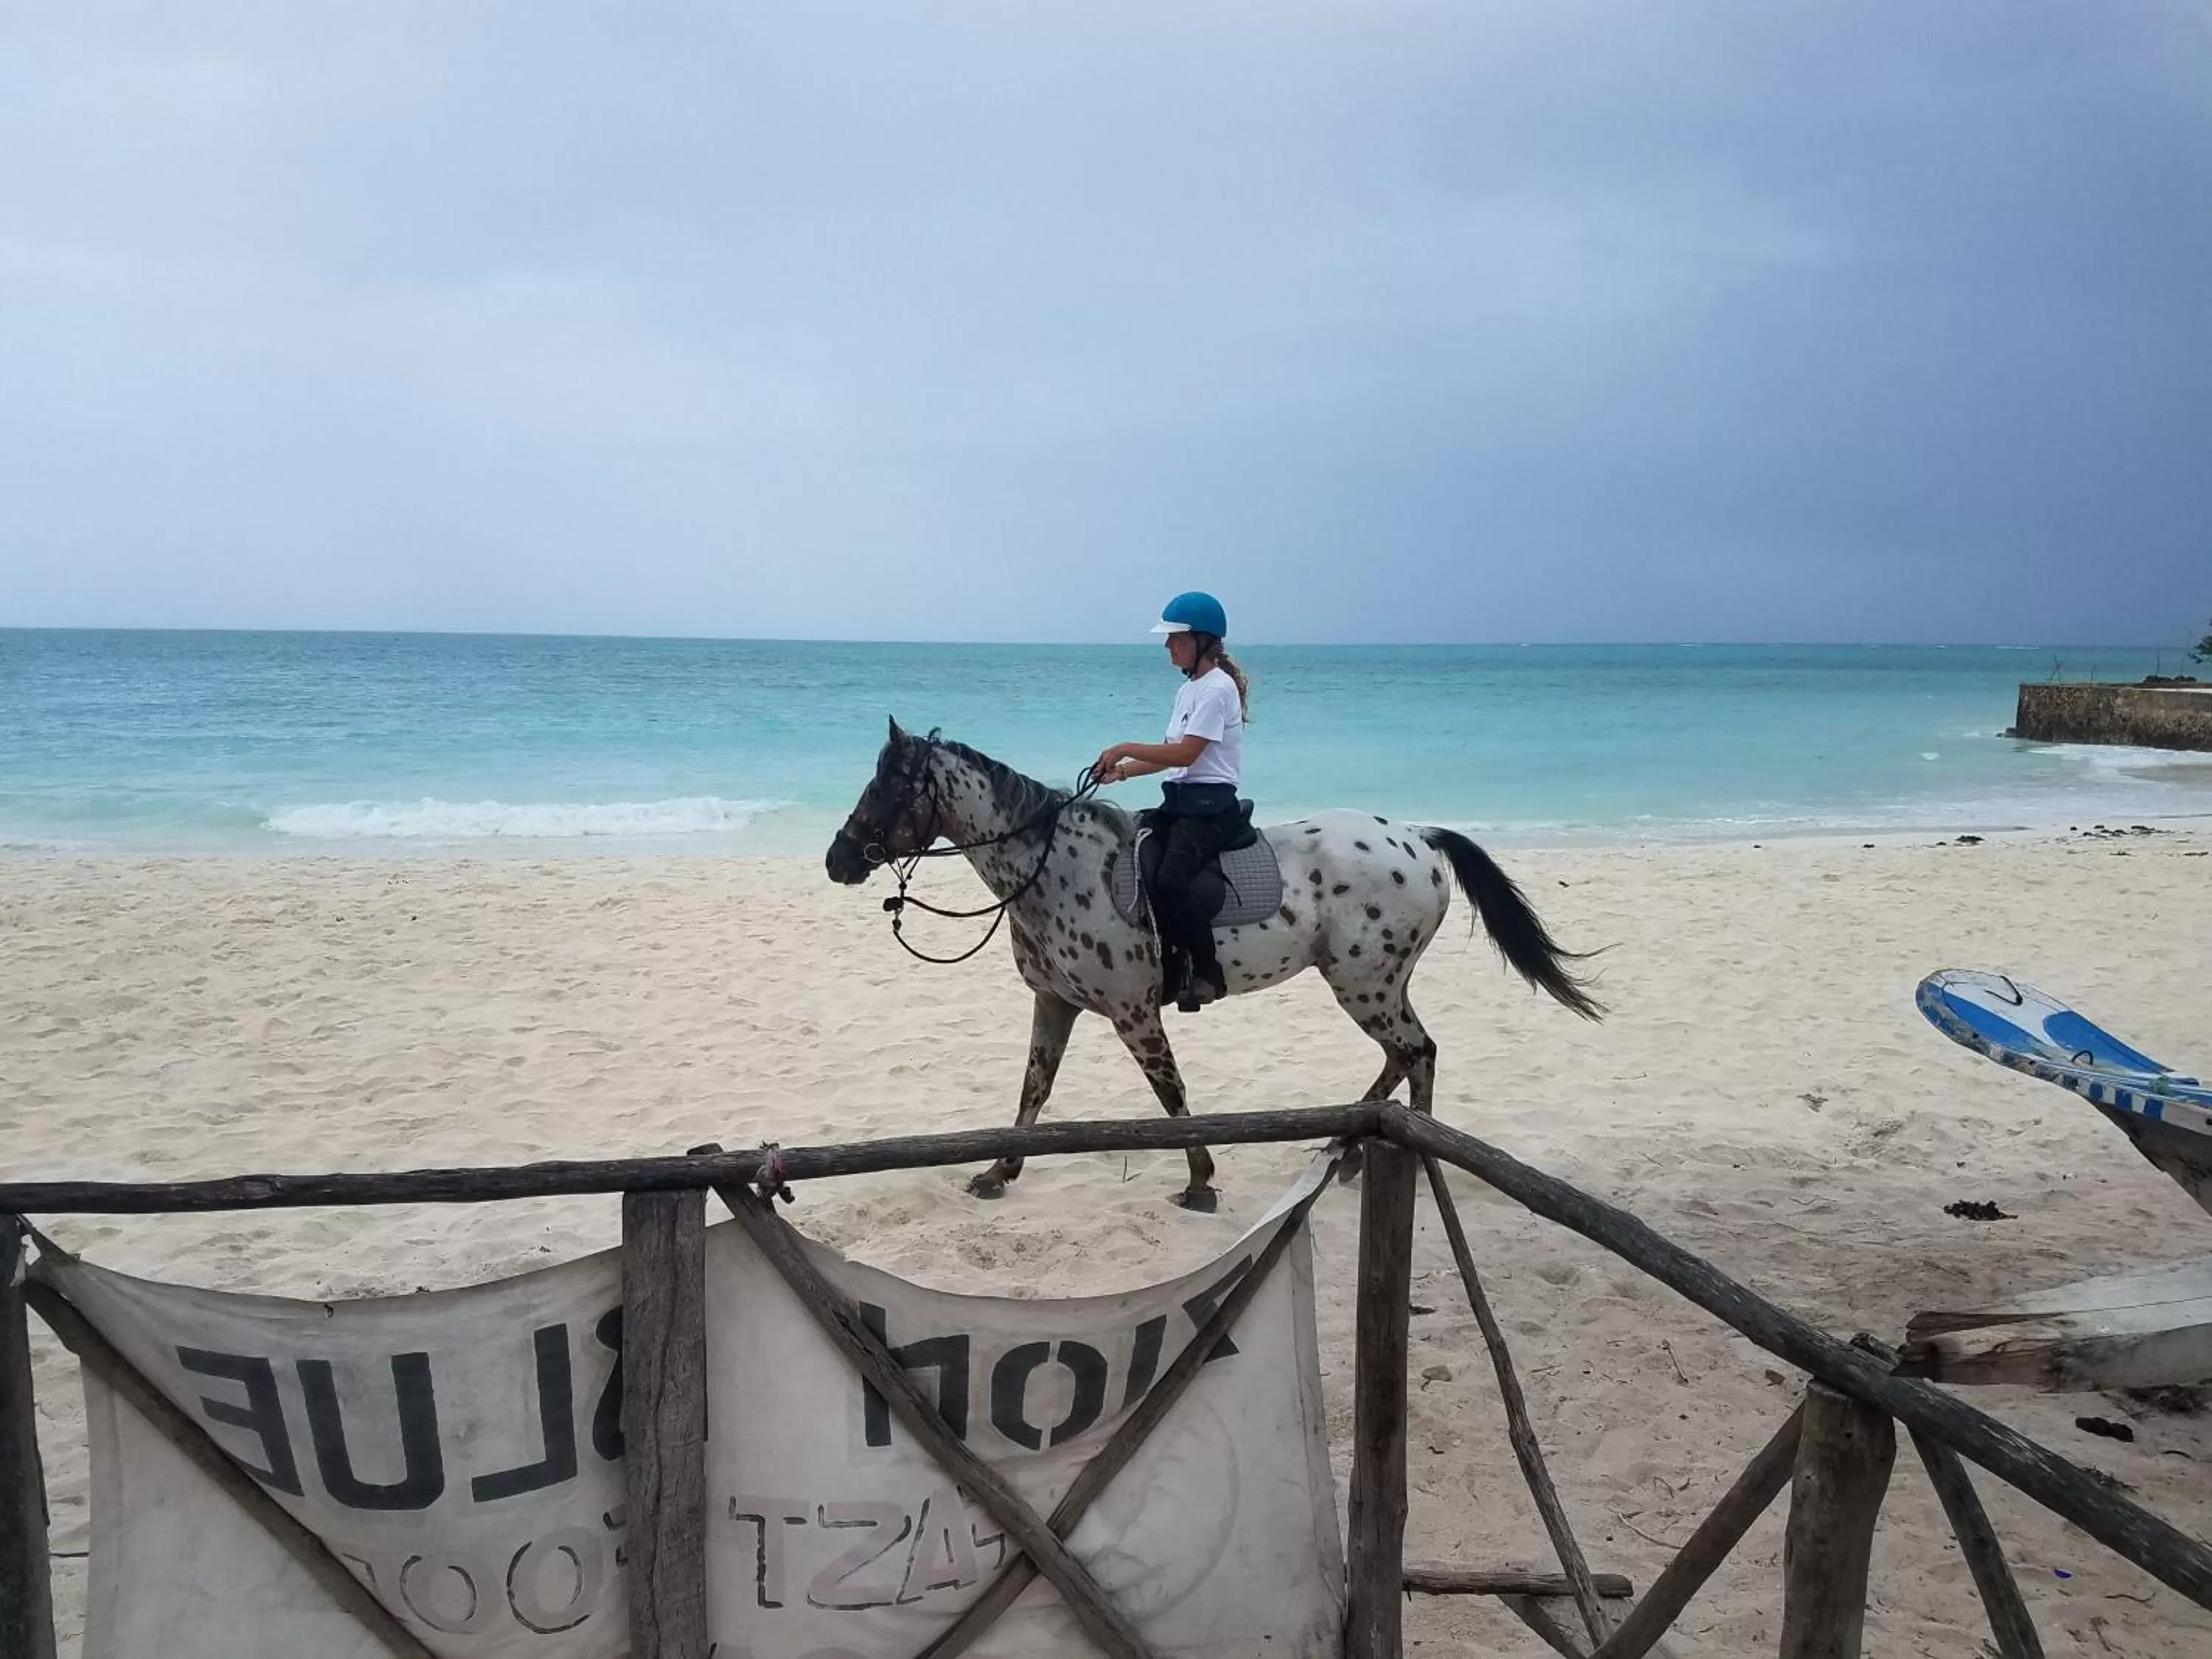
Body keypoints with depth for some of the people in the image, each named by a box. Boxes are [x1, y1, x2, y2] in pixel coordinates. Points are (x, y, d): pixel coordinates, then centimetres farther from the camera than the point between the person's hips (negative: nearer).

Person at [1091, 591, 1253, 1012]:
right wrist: (1121, 771, 7)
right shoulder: (1190, 688, 18)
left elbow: (1185, 754, -19)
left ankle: (1208, 972, -15)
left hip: (1209, 806, -10)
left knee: (1169, 881, -30)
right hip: (1179, 801, 10)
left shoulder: (1217, 688, -12)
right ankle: (1169, 971, 5)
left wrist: (1125, 749, -13)